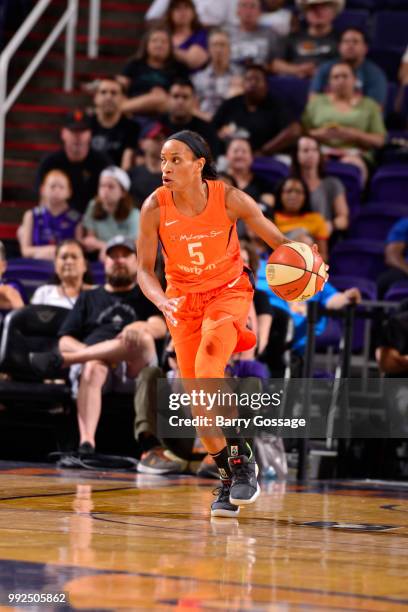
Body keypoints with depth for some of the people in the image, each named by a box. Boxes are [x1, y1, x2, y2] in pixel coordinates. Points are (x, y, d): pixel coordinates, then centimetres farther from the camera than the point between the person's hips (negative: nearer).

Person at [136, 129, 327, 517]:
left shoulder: (229, 199, -18)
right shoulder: (155, 207, -15)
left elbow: (276, 241, -8)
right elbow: (144, 269, -8)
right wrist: (162, 303, -28)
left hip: (228, 292, -3)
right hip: (183, 299, 3)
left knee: (208, 371, -28)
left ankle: (242, 461, -15)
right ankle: (228, 480, 19)